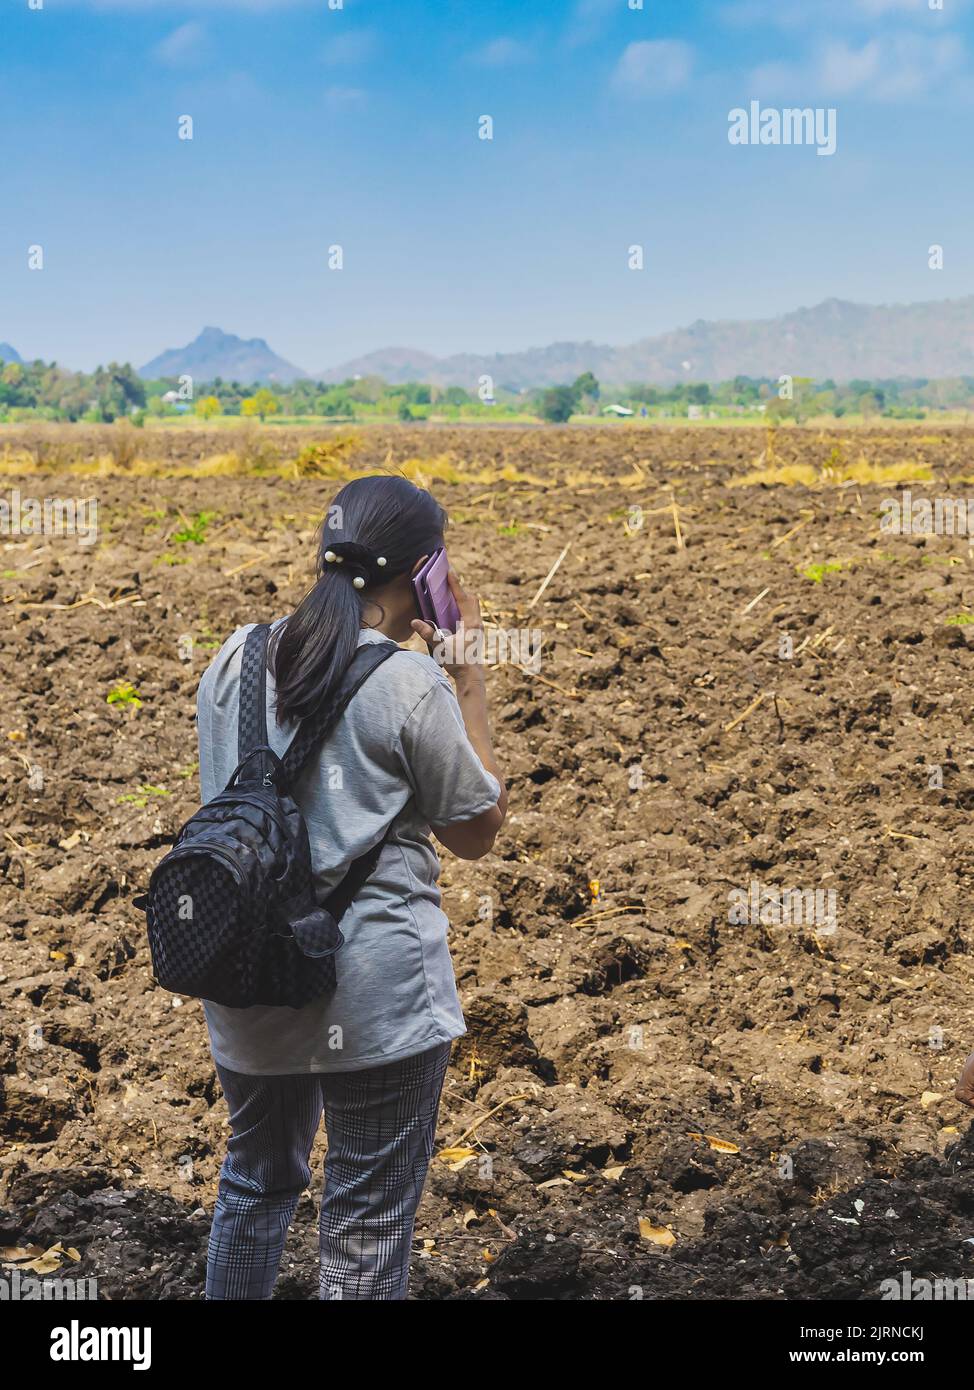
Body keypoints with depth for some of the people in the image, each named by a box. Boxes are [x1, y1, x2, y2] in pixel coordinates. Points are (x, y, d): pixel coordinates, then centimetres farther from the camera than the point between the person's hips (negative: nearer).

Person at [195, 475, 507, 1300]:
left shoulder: (237, 660, 2)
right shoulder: (410, 684, -14)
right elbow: (478, 831, -4)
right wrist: (470, 681, 0)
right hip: (377, 997, -6)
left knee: (257, 1178, 25)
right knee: (369, 1222, 7)